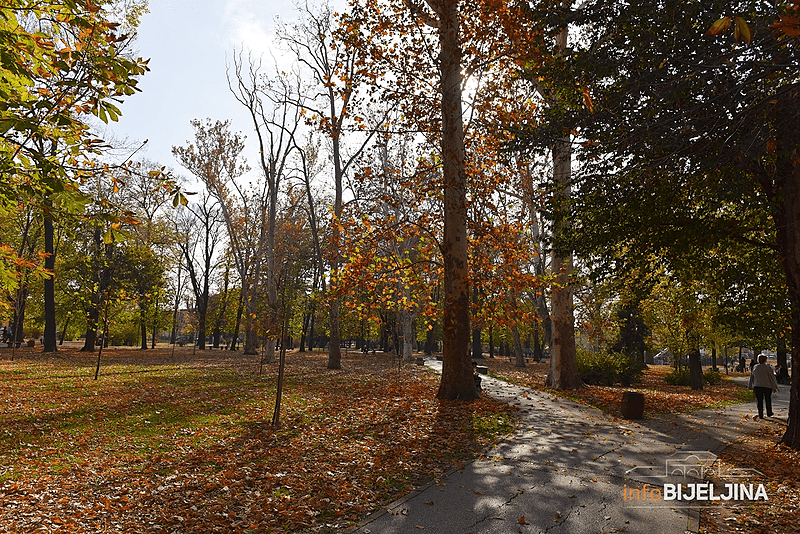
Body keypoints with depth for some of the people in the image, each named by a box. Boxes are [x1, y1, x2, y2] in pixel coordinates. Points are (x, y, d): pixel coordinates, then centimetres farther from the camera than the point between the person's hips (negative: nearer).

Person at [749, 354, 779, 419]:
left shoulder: (754, 367, 4)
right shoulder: (767, 367, -7)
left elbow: (752, 377, 10)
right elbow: (772, 377, -6)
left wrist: (752, 387, 18)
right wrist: (774, 387, 0)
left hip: (757, 387, 2)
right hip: (767, 386, -2)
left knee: (759, 401, 5)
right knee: (768, 400, 18)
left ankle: (760, 415, 2)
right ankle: (769, 413, 29)